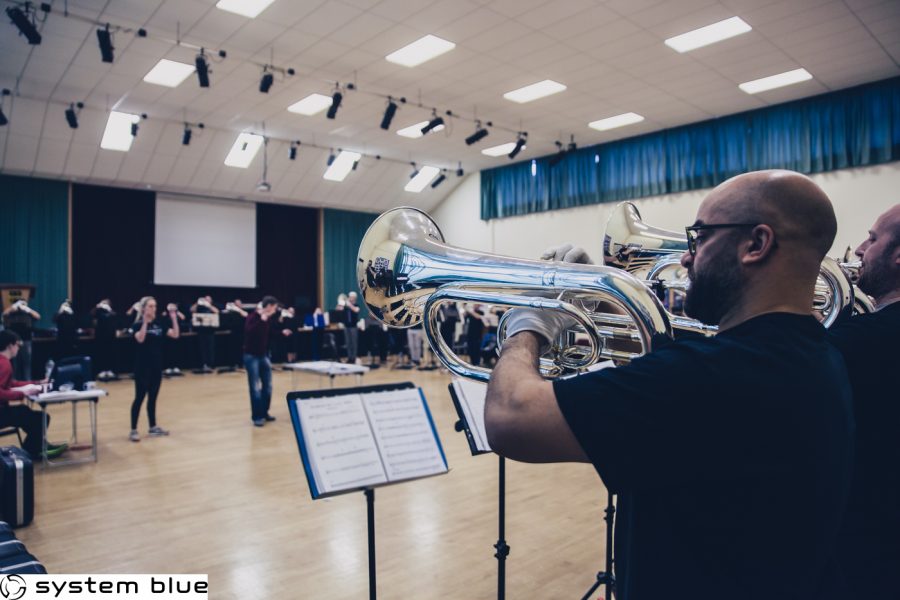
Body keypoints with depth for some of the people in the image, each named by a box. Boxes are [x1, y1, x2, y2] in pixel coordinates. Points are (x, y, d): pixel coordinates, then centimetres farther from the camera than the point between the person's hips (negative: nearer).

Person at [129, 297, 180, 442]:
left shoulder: (160, 323, 6)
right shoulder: (138, 324, -8)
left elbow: (175, 335, -1)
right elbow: (140, 339, -26)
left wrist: (174, 318, -9)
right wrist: (145, 322, -28)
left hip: (156, 366, 5)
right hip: (142, 366, -5)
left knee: (152, 397, 13)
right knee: (139, 397, -2)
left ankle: (153, 427, 22)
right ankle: (133, 430, 5)